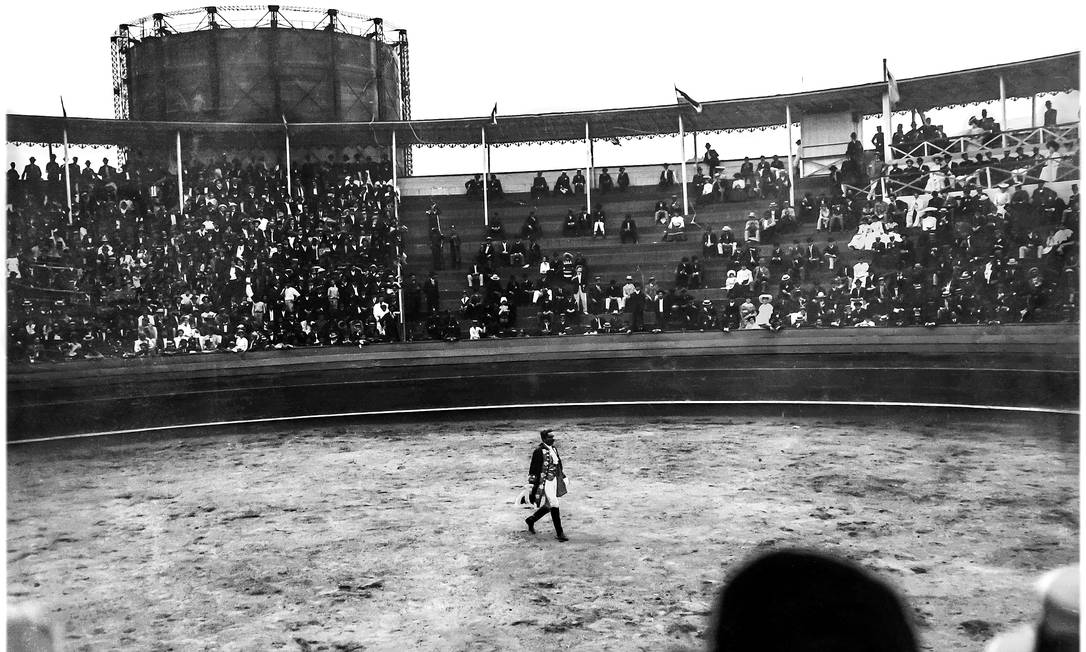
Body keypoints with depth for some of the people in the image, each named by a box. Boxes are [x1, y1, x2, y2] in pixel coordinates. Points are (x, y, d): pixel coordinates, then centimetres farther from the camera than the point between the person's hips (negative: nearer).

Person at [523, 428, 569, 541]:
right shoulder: (538, 451, -13)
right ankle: (559, 533, -1)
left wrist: (563, 478, 18)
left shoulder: (554, 449, 11)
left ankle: (531, 520, 37)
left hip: (555, 481, 8)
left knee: (548, 506, 14)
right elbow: (533, 469, -12)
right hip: (544, 482, -8)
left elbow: (559, 466, 19)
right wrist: (531, 485, -13)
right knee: (555, 505, -10)